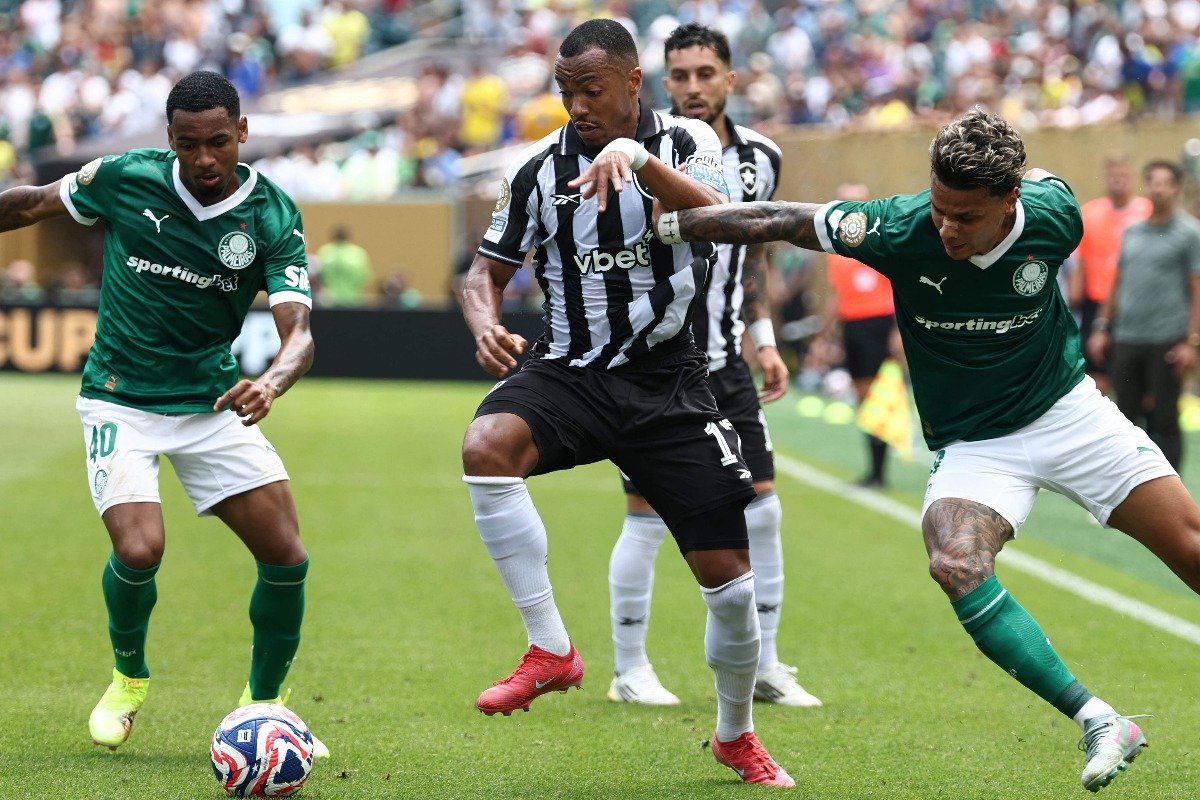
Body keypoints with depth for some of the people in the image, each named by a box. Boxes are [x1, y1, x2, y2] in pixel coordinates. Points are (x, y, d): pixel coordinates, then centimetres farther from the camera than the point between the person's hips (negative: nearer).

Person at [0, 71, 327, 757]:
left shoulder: (274, 217, -11)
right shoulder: (125, 179, -11)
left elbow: (298, 329, -20)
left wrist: (271, 383, -41)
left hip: (214, 403, 2)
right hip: (122, 399, -2)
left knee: (287, 557, -8)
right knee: (139, 550, -22)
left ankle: (264, 702, 17)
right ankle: (129, 678, 9)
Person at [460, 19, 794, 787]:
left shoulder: (687, 143, -3)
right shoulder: (538, 168, 1)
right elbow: (488, 270, 9)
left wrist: (638, 158, -38)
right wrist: (486, 324, -14)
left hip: (667, 380, 0)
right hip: (570, 371, 1)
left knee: (728, 572, -3)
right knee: (486, 445, -34)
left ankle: (737, 735, 26)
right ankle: (551, 649, -23)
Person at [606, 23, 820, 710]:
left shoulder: (759, 157, 5)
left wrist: (765, 338, 15)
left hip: (725, 365, 5)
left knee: (762, 511, 5)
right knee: (648, 521, -2)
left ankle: (764, 666, 16)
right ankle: (629, 671, 13)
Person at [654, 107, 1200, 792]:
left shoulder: (1053, 214, -18)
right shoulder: (901, 229, -24)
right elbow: (775, 221, -15)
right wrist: (665, 223, -16)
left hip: (1069, 409, 2)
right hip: (974, 445, -1)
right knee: (957, 565, -30)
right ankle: (1100, 724, -28)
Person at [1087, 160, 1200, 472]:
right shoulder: (1132, 232, 14)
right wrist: (1101, 327, 13)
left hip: (1167, 341, -5)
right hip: (1126, 338, 5)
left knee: (1164, 421, -2)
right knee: (1125, 416, 6)